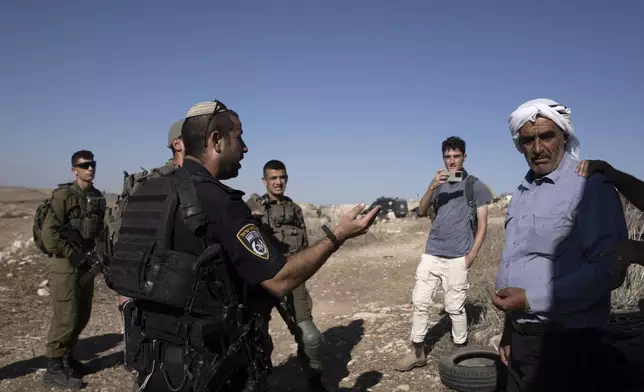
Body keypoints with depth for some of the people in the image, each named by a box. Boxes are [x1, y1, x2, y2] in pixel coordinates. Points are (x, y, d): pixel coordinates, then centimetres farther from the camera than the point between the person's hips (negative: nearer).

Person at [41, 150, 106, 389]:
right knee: (66, 318, -4)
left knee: (82, 316, 14)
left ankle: (67, 356, 32)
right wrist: (73, 255, -16)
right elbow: (49, 232, -18)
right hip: (66, 265, -7)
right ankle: (54, 368, 9)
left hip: (86, 265, 7)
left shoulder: (98, 198, 8)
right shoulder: (64, 195, -13)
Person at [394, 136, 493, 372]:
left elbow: (482, 225, 0)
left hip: (457, 257, -4)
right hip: (431, 253, 4)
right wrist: (432, 187, -11)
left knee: (455, 307, 2)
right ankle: (417, 352, 13)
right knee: (420, 301, 3)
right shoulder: (439, 184, 13)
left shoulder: (475, 186, 1)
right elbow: (421, 212, 4)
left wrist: (471, 255, -9)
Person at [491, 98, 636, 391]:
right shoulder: (522, 192, 11)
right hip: (521, 336, 7)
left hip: (561, 342, -7)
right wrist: (510, 324, 16)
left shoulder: (590, 186, -14)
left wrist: (531, 299, -22)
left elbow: (608, 269, -22)